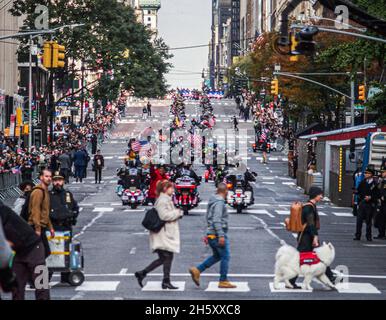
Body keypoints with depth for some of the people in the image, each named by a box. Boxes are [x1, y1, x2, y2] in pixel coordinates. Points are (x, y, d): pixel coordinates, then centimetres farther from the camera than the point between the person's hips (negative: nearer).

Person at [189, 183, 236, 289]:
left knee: (217, 256, 17)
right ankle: (223, 281, 2)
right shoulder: (219, 202, -15)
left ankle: (197, 270, 11)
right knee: (225, 257, -2)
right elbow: (216, 220, -23)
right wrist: (221, 235, -25)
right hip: (217, 234, -10)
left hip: (211, 234, 10)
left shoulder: (212, 201, 14)